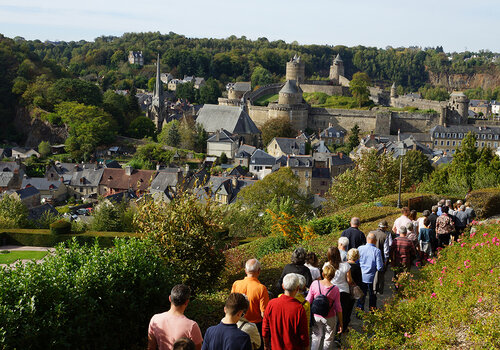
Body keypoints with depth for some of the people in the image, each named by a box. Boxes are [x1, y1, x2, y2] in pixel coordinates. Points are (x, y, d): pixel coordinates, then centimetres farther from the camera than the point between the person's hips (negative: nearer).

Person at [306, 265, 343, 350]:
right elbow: (338, 308, -11)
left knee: (316, 337, 19)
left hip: (316, 316, 2)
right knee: (328, 339, 17)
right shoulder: (335, 289, -17)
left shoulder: (315, 284, -14)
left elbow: (308, 301, -7)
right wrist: (341, 323, 1)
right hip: (329, 318, -2)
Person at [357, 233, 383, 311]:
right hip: (372, 278, -2)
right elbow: (379, 267, -15)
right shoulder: (377, 251, -16)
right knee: (372, 296, 15)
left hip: (361, 277, 2)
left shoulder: (360, 249, -8)